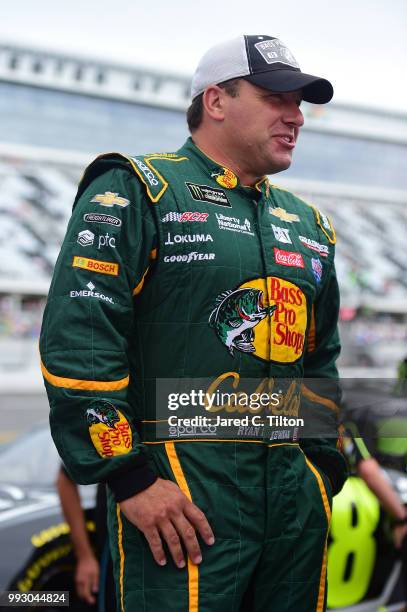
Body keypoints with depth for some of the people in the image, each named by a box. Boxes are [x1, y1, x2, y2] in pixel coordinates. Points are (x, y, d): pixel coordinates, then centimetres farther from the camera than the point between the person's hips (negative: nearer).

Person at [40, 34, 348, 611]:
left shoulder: (306, 224, 19)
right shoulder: (138, 191, -3)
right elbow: (78, 341, -12)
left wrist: (325, 470, 14)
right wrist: (130, 478, -16)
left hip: (296, 493, 7)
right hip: (181, 496, -6)